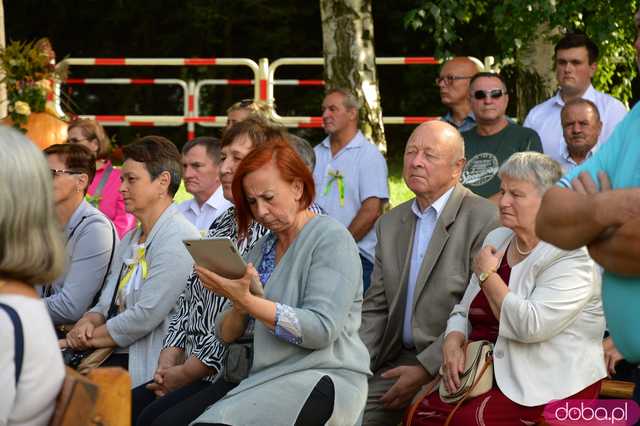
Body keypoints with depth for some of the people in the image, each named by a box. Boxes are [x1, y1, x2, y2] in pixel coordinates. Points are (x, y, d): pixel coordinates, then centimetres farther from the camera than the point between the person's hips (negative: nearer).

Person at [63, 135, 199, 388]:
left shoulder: (178, 239, -12)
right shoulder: (130, 240, 20)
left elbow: (146, 315, -18)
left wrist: (87, 339, -7)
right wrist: (88, 323, -5)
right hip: (112, 357, 8)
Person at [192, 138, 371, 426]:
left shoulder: (332, 239, -3)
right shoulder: (263, 248, 18)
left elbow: (322, 330, -15)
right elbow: (226, 334, 16)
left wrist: (248, 301, -21)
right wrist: (239, 306, -7)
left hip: (326, 379, -6)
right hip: (268, 378, 6)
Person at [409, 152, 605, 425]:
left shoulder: (570, 256, -12)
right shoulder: (497, 239, 14)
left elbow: (531, 325, -24)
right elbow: (464, 310, 18)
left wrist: (487, 275, -11)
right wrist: (453, 341, -6)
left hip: (550, 388, -7)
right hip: (489, 371, 7)